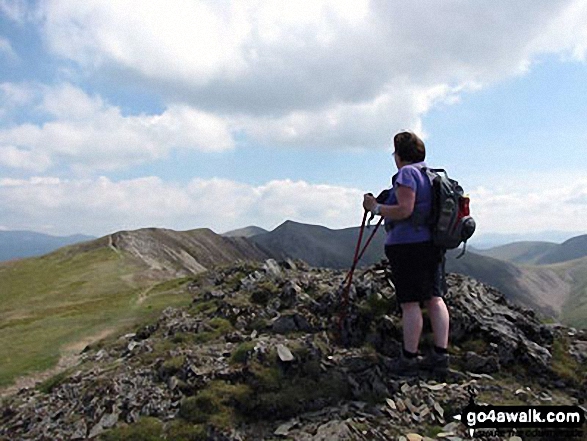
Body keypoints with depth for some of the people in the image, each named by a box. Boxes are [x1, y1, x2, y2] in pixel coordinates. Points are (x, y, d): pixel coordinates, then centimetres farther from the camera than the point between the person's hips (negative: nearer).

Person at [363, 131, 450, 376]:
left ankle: (409, 359, 3)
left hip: (407, 245, -9)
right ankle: (440, 356, 12)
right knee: (434, 298, 9)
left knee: (410, 302, -4)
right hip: (432, 244, 9)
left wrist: (376, 207, -8)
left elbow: (404, 210, -19)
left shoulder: (406, 173, -10)